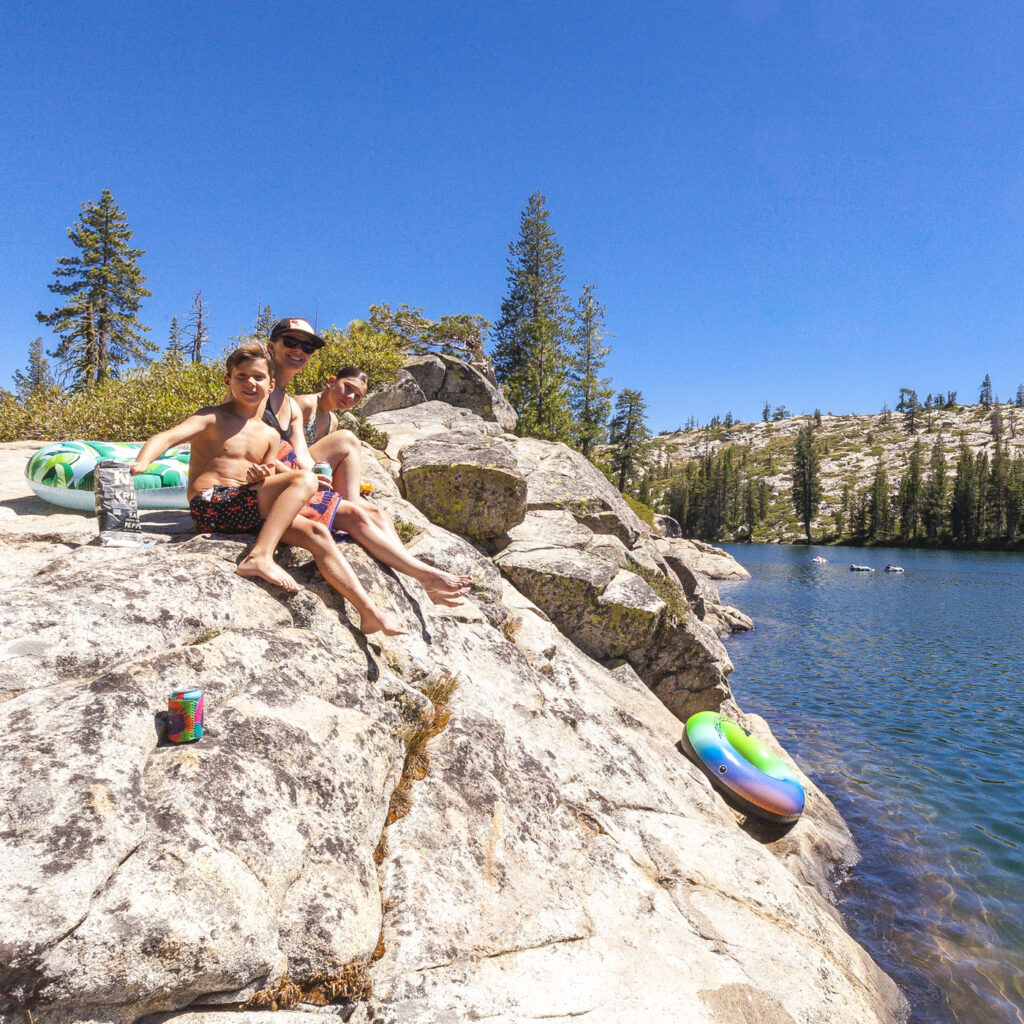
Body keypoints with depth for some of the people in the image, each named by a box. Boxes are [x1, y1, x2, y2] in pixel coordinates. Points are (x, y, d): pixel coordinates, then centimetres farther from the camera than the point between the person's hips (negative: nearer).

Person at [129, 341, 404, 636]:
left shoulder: (269, 435, 19)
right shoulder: (213, 418, 1)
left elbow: (270, 488, 20)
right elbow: (168, 437, -15)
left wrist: (264, 475, -5)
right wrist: (142, 462, -36)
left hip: (245, 513, 6)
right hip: (210, 504, -6)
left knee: (315, 533, -9)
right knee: (304, 479, -21)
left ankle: (369, 612, -11)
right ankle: (260, 557, -33)